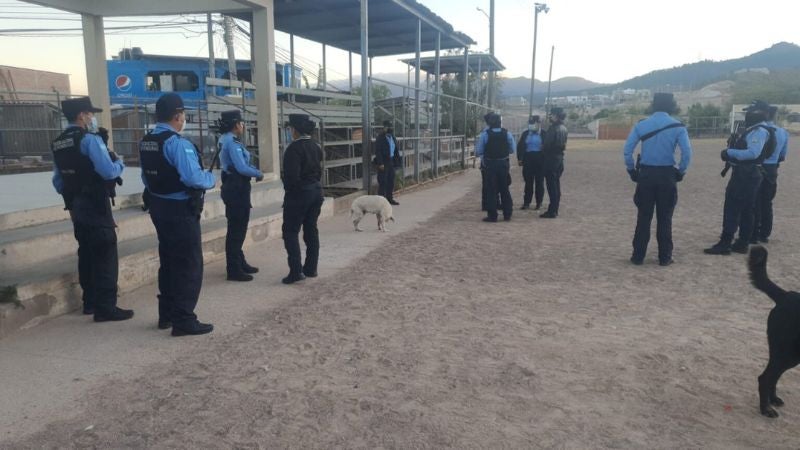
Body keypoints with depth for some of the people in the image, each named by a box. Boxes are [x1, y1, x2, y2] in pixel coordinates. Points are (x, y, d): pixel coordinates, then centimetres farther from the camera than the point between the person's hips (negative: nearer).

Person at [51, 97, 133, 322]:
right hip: (95, 205, -8)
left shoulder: (58, 144, 11)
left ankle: (90, 301, 25)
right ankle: (105, 307, -5)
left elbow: (58, 180, 16)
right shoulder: (89, 139, -15)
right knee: (105, 254, -5)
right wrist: (120, 163, -3)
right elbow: (109, 171, -22)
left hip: (76, 206, 9)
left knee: (86, 252, 16)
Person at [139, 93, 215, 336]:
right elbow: (194, 178, -28)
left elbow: (147, 177, 13)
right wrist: (211, 178, -9)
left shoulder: (146, 142, 8)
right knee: (189, 264, -1)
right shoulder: (177, 143, -20)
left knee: (169, 261, 18)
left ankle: (166, 314, 26)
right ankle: (183, 320, 2)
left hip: (158, 206, 9)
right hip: (180, 210, -9)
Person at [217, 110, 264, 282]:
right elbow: (242, 168, -24)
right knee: (237, 230, -5)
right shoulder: (232, 142, -17)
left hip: (233, 187, 11)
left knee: (237, 228, 18)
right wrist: (259, 174, -10)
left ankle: (239, 264, 30)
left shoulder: (226, 140, 14)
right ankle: (234, 270, 2)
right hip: (237, 189, -11)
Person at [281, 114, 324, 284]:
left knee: (290, 232, 0)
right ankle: (311, 268, 18)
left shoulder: (294, 148, -18)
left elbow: (292, 176, -22)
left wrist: (284, 178, -4)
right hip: (316, 191, 8)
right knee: (311, 230, 13)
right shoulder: (316, 147, 7)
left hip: (298, 193, -8)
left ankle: (296, 271, -7)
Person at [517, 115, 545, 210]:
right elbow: (520, 146, 6)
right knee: (528, 182, 7)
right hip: (528, 160, 2)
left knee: (539, 183, 4)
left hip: (540, 160, -2)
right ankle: (526, 202, 12)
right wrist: (520, 159, -1)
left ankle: (539, 203, 13)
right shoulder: (525, 134, 7)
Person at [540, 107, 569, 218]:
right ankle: (555, 209, 20)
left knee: (552, 185, -6)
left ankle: (552, 211, -3)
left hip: (551, 159, -9)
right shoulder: (563, 128, 12)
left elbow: (547, 143, -20)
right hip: (559, 158, 9)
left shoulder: (554, 128, -18)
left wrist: (543, 148, 1)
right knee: (556, 185, 13)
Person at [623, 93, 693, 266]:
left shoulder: (641, 125, 1)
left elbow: (627, 150, -3)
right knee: (664, 218, 7)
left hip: (646, 174, 1)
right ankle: (664, 257, 12)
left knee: (643, 217, 7)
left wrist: (632, 170, 6)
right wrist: (681, 172, 3)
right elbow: (687, 153, -10)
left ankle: (638, 256, 9)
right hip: (667, 175, -1)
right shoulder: (678, 127, -3)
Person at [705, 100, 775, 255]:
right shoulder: (756, 130, 17)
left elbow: (753, 153, -29)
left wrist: (729, 153, -21)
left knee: (732, 209, -8)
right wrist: (732, 153, 2)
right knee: (746, 210, 13)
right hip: (748, 174, 11)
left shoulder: (759, 131, -17)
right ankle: (743, 244, 19)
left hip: (745, 175, -11)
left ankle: (725, 244, -7)